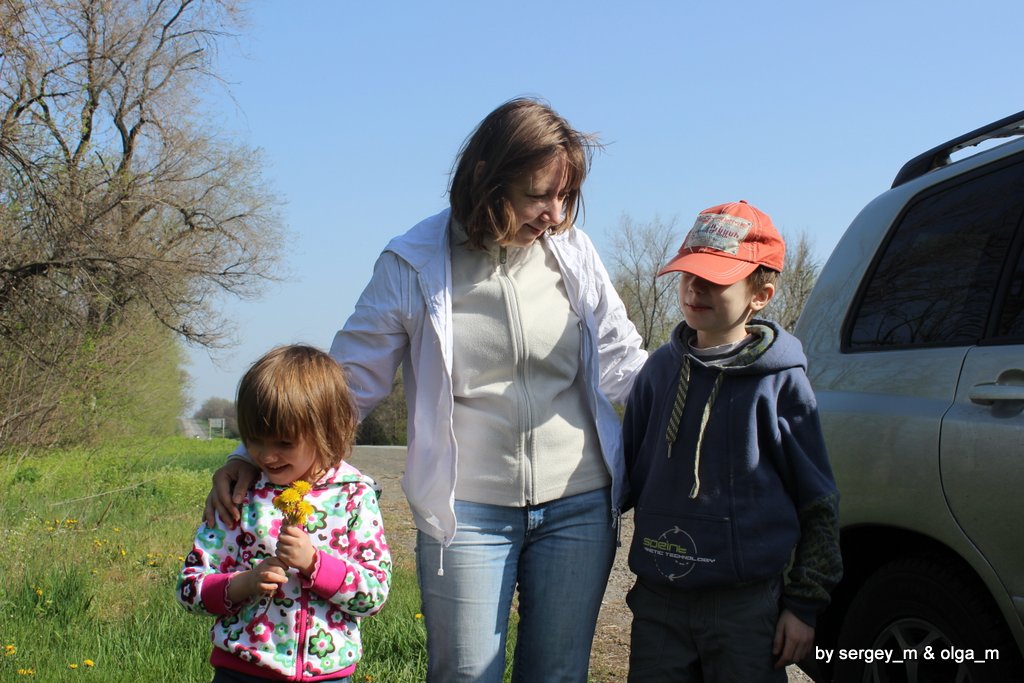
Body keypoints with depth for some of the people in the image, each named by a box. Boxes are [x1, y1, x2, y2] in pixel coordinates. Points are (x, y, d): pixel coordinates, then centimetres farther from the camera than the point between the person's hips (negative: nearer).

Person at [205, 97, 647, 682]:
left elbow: (621, 362, 10)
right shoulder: (414, 266, -5)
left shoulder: (575, 251, 3)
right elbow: (348, 382, -1)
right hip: (468, 511, -3)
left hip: (579, 506, 3)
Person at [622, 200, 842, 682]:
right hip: (658, 604, 4)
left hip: (748, 606, -3)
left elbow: (817, 506, -2)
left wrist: (803, 605, -3)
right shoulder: (661, 369, 6)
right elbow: (628, 475, 15)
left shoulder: (781, 383, -5)